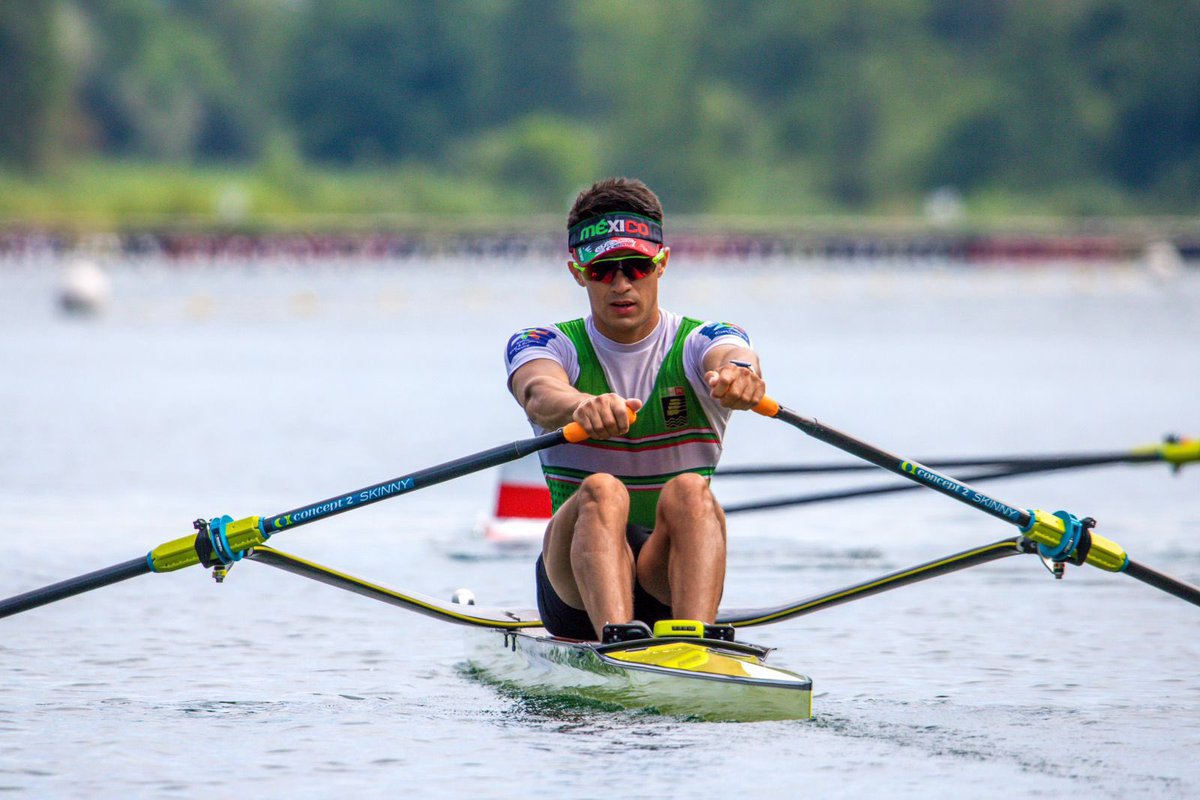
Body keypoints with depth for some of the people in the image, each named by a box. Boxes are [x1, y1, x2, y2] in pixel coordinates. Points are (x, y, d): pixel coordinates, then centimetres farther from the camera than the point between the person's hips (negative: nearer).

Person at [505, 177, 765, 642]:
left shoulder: (698, 345, 5)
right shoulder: (548, 345, 4)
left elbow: (733, 356, -21)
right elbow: (540, 394, -22)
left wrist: (738, 373, -48)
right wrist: (582, 407, -47)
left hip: (672, 580, 0)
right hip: (575, 580, 0)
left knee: (688, 491, -30)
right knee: (602, 490, -30)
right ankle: (618, 639, -55)